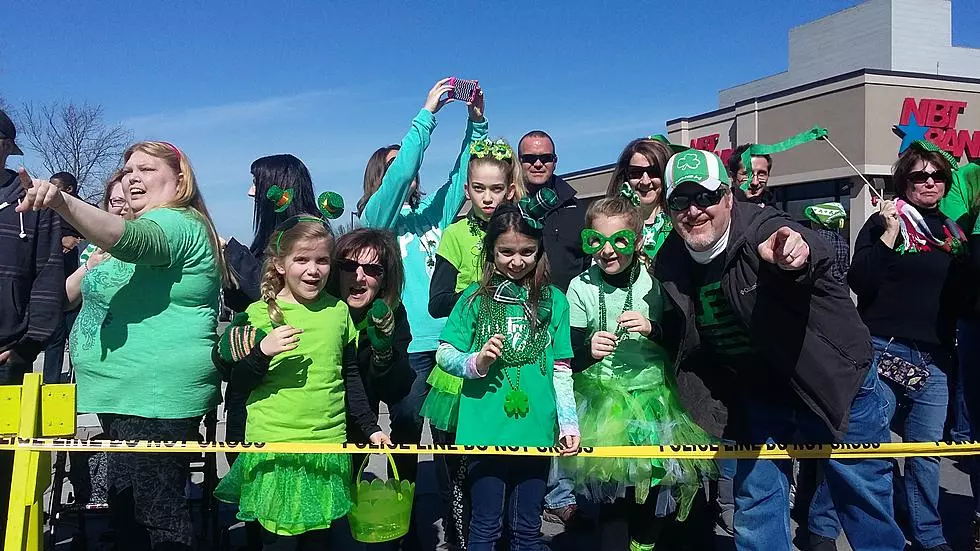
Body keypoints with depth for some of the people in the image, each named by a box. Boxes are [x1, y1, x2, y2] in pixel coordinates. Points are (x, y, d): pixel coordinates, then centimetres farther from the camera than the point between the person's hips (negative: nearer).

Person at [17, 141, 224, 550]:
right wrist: (91, 267, 12)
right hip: (125, 391, 11)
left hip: (155, 396, -11)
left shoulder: (175, 224, -13)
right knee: (126, 507, 20)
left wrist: (62, 203, -49)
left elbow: (127, 237, -37)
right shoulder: (150, 224, 21)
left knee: (155, 516, -5)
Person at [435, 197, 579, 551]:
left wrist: (569, 424, -1)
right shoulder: (475, 297, 1)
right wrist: (476, 362, -17)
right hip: (485, 432, -1)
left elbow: (561, 370, 6)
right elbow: (444, 355, 1)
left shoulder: (554, 300, 5)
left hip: (536, 432, 2)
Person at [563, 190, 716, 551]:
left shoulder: (654, 284, -4)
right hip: (600, 397, -1)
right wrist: (588, 350, -28)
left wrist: (653, 329, -17)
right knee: (610, 478, -4)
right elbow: (570, 356, -7)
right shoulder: (581, 288, -6)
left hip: (651, 395, 1)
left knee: (655, 475, 2)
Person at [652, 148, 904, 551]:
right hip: (758, 391, 4)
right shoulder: (670, 265, -6)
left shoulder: (763, 227, -24)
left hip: (833, 377, -4)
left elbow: (814, 253, -49)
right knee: (755, 494, 6)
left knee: (863, 488, 10)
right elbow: (680, 338, 12)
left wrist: (799, 254, -69)